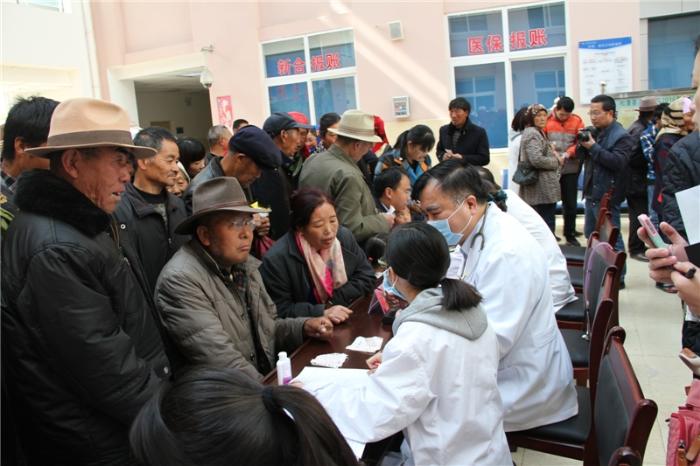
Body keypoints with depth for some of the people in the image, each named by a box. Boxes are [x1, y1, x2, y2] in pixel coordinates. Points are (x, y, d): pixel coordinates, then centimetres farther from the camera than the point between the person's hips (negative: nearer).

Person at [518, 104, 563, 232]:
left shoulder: (537, 132, 20)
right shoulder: (532, 134, -13)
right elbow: (537, 160, -24)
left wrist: (553, 153, 10)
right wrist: (557, 161, -9)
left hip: (539, 188, 11)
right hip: (543, 189, -11)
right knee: (547, 226, -7)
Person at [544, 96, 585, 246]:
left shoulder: (577, 121, -1)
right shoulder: (546, 120, -3)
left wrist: (568, 153, -17)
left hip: (570, 167, 1)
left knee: (570, 202, 7)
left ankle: (570, 235, 19)